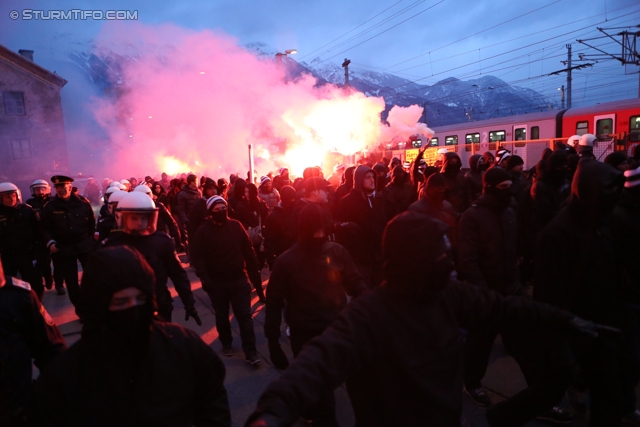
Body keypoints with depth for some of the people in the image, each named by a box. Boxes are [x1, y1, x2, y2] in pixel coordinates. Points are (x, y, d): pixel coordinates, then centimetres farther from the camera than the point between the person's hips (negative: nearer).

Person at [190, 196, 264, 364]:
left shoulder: (236, 225, -1)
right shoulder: (203, 231, -6)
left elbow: (248, 252, 2)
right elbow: (197, 258, -10)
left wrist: (254, 275, 0)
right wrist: (205, 278, -22)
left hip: (239, 280, 1)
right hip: (216, 283, 0)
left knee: (245, 316, 1)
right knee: (222, 316, 16)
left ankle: (250, 351, 9)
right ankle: (226, 344, 37)